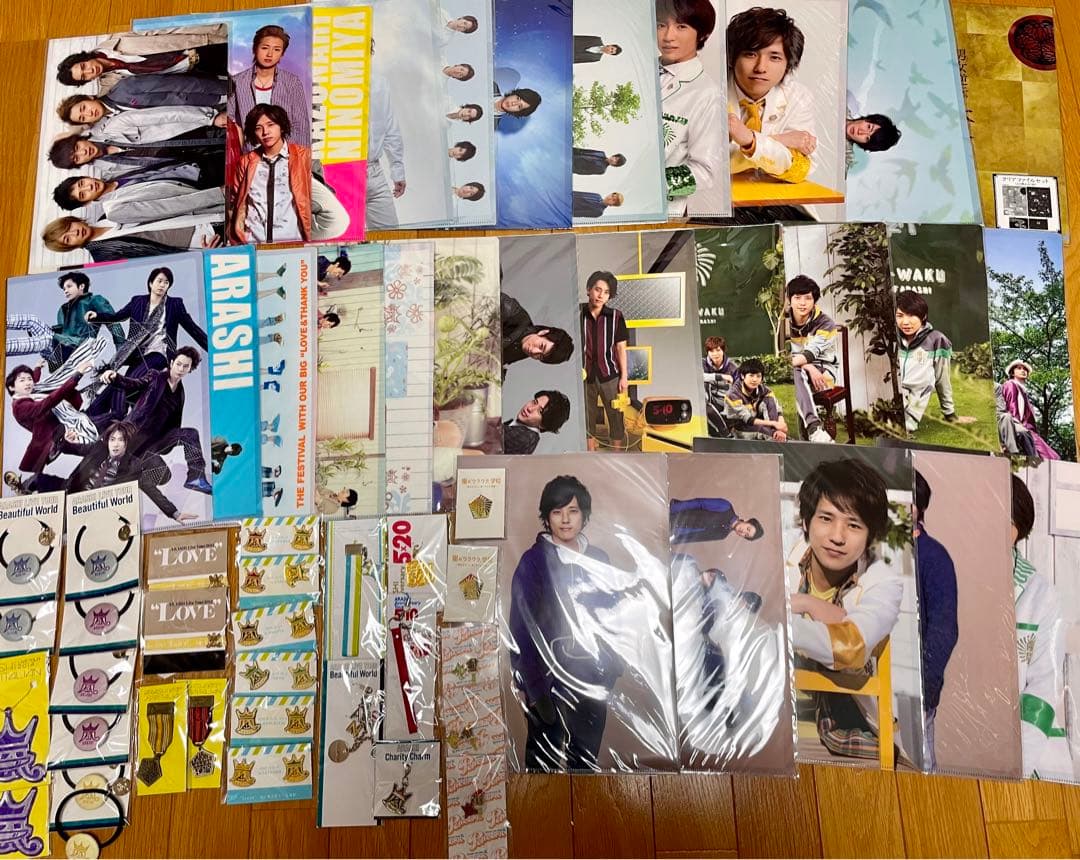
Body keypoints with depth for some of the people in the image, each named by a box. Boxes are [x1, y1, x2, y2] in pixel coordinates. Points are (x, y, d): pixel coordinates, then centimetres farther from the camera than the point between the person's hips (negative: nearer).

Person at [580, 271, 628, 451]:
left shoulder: (615, 316, -2)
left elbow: (621, 348, 2)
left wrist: (624, 376, 0)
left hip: (610, 375, -1)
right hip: (585, 375, 1)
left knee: (616, 417, 2)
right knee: (587, 417, 11)